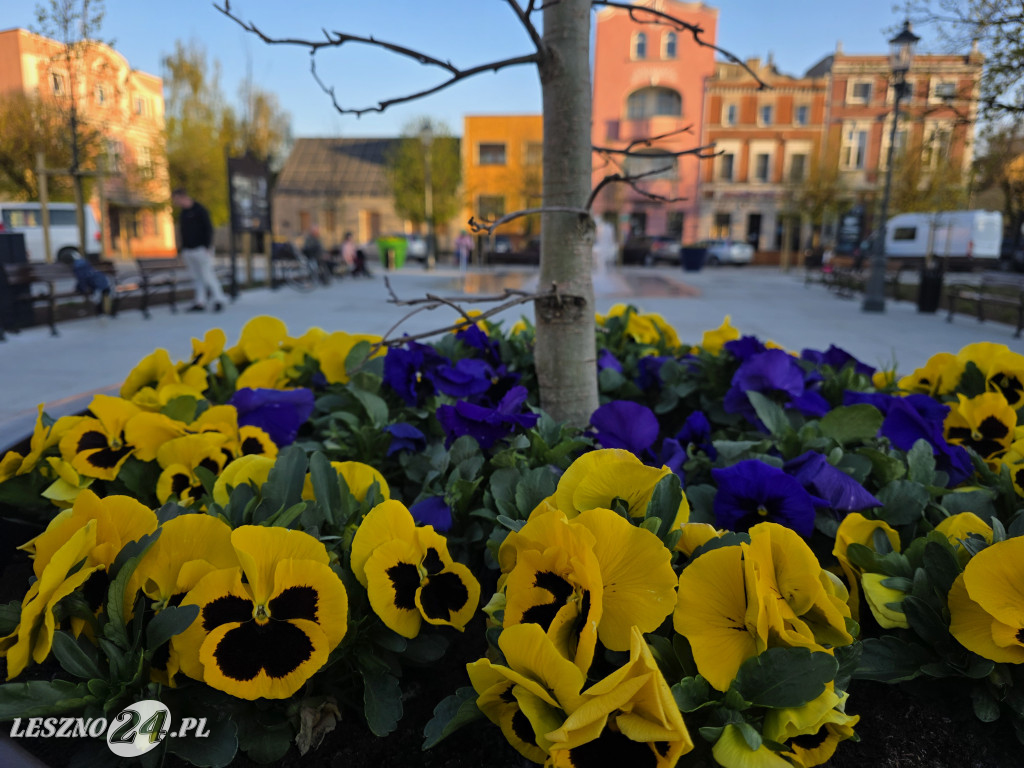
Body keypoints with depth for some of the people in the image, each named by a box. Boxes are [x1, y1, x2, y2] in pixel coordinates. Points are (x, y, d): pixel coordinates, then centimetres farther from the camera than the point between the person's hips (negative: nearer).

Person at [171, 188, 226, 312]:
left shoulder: (200, 210, -7)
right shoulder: (183, 212, 16)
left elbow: (209, 229, -10)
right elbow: (184, 232, 22)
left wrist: (208, 247, -15)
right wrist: (182, 247, 17)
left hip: (201, 249, -7)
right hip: (188, 251, 7)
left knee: (207, 275, -10)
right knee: (197, 278, 6)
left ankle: (219, 300, -3)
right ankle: (200, 303, 6)